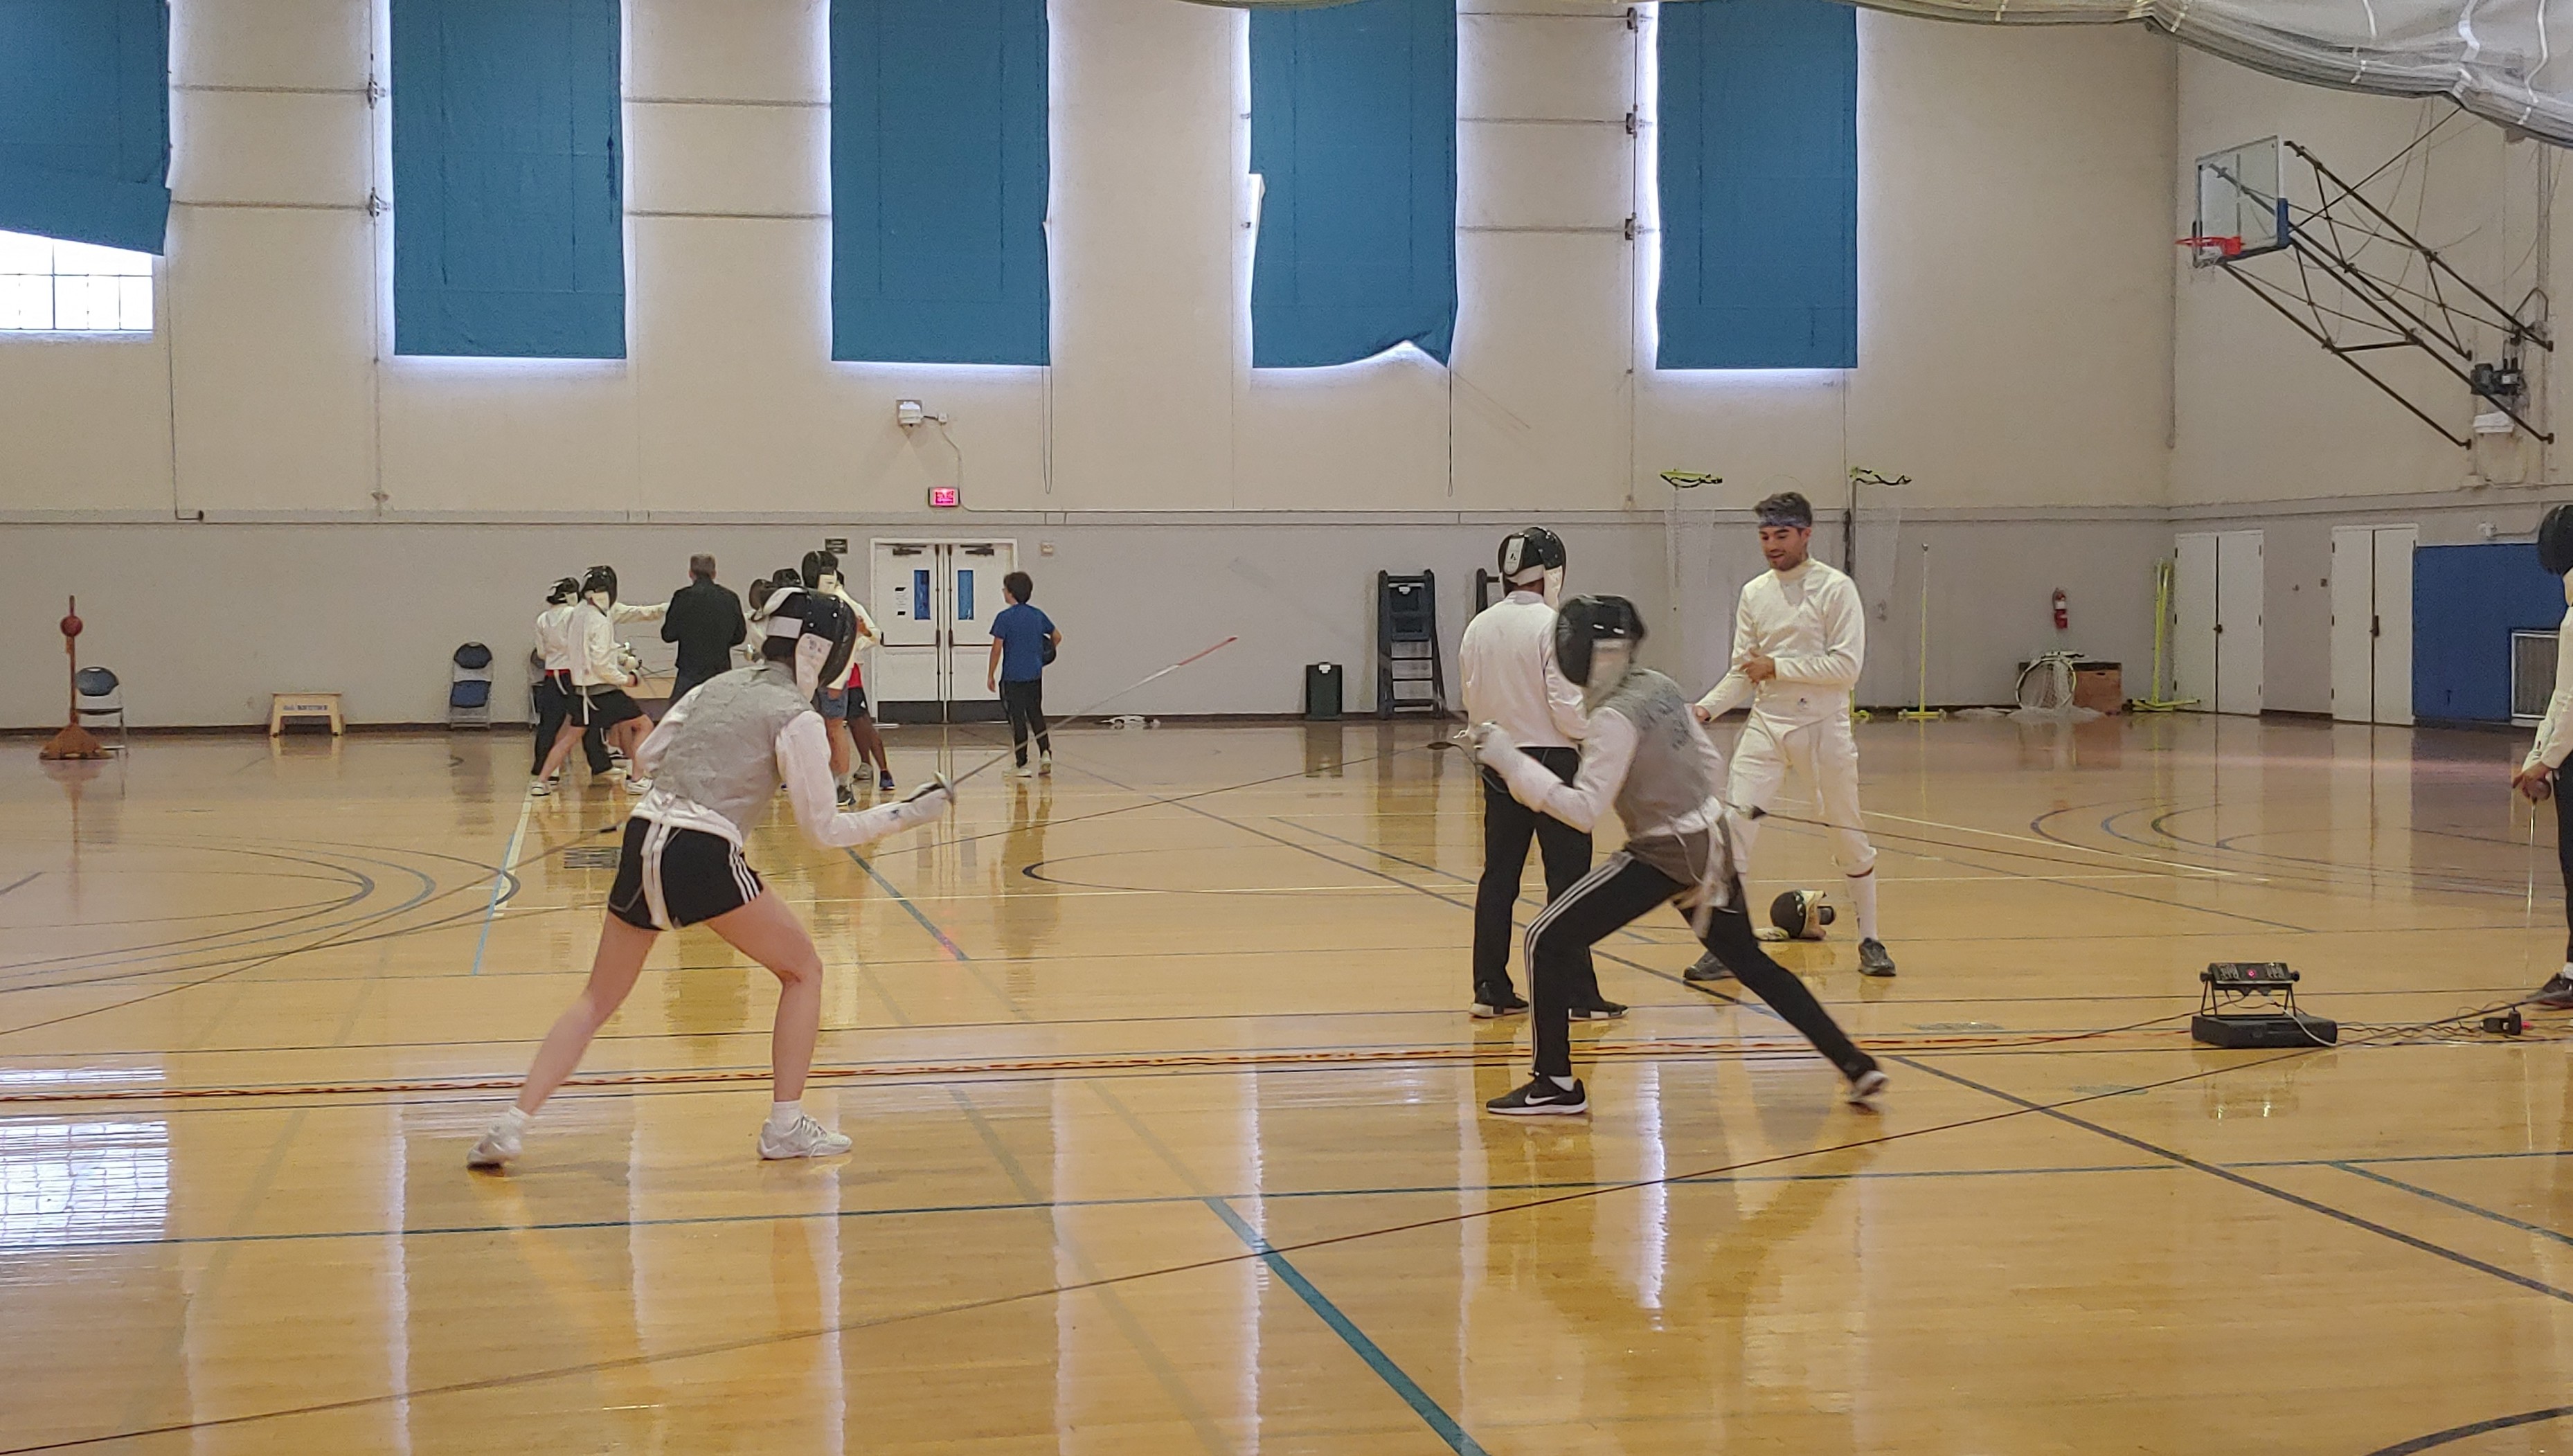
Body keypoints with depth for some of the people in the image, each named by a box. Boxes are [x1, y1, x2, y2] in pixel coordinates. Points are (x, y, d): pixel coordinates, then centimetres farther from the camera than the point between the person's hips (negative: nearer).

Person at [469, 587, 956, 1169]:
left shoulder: (717, 686, 18)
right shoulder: (796, 717, -1)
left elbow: (645, 757, 26)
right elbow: (824, 829, 0)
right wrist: (907, 813, 7)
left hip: (643, 840, 6)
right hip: (703, 855, -6)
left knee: (598, 1000, 16)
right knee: (803, 971, 14)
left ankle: (512, 1126, 3)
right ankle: (786, 1126, 11)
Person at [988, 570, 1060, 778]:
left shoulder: (1004, 618, -12)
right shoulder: (1038, 615, 6)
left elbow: (997, 648, -12)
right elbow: (1057, 637, 14)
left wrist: (991, 675, -3)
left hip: (1013, 677, -5)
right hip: (1035, 675, 5)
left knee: (1017, 718, 1)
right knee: (1036, 714, 18)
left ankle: (1022, 765, 3)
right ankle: (1045, 752, 3)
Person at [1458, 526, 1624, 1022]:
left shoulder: (1479, 627, 5)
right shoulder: (1553, 626, -13)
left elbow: (1474, 707, 9)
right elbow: (1568, 710, -17)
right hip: (1552, 760, -6)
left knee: (1499, 875, 10)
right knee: (1568, 878, 0)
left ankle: (1490, 990, 12)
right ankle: (1577, 995, 1)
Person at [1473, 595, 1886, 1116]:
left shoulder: (1615, 717, -20)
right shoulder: (1660, 687, 4)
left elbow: (1584, 810, -26)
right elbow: (1710, 762, 13)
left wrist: (1508, 759, -26)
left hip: (1667, 855, -8)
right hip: (1711, 842, 8)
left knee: (1548, 941, -3)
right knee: (1749, 962, 23)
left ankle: (1557, 1085, -1)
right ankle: (1855, 1065, 22)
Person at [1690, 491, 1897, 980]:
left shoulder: (1836, 589, -7)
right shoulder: (1754, 593, 8)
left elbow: (1847, 666, -15)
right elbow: (1742, 674, 10)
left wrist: (1777, 667, -15)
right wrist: (1705, 709, -6)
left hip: (1824, 728, -3)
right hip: (1766, 727, 4)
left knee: (1848, 837, 8)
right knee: (1731, 828, -9)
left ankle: (1869, 939, 25)